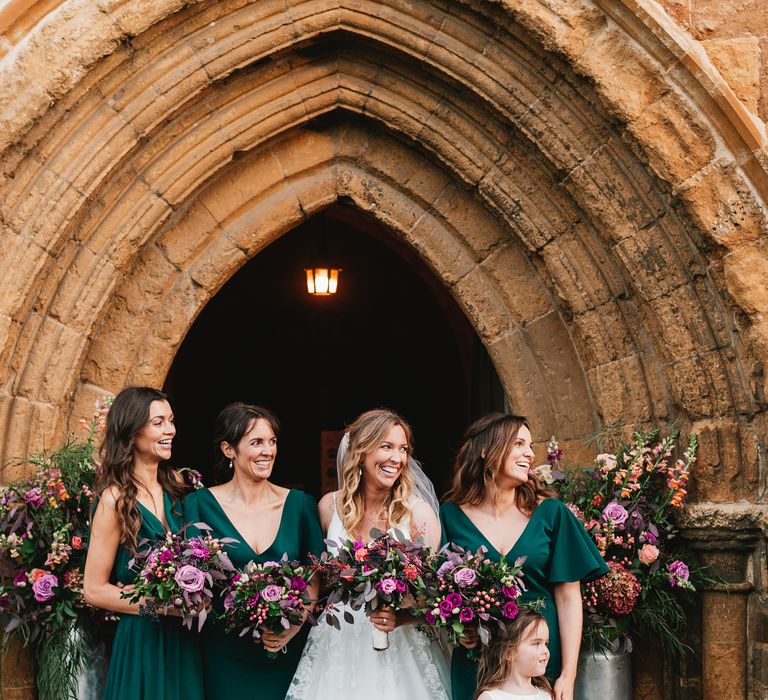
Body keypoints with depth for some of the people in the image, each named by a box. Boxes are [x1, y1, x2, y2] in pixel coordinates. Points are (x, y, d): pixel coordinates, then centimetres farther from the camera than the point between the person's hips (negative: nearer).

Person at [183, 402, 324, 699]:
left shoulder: (299, 504, 2)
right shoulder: (200, 505, -4)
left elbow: (316, 578, 2)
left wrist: (295, 624, -14)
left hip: (289, 652, 2)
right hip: (227, 656, -2)